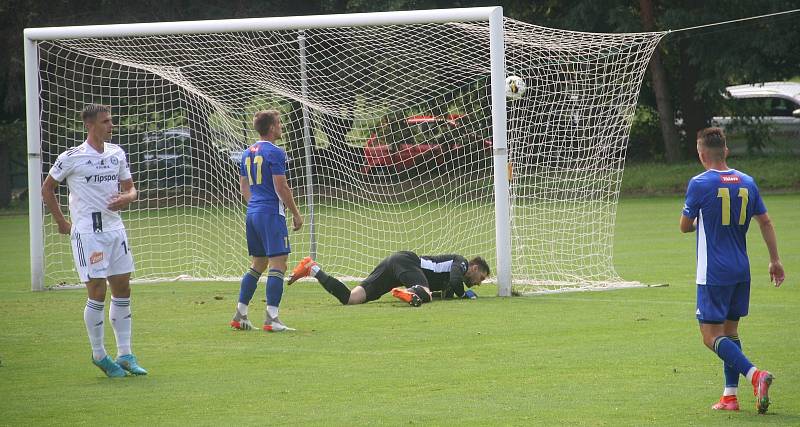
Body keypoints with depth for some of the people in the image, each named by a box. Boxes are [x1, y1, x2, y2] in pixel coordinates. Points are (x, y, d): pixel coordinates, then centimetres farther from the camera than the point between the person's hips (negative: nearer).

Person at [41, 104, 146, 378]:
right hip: (87, 232, -6)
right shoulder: (71, 158, -7)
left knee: (122, 290, 6)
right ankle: (98, 355, 6)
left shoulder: (116, 153, 9)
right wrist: (61, 222, 2)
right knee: (97, 293, -7)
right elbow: (47, 189, 4)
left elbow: (130, 188, 16)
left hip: (114, 229, 6)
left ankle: (125, 355, 13)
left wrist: (126, 198, -8)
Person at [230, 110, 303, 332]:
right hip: (271, 212, -9)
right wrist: (296, 214, -6)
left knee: (258, 264, 17)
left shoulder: (247, 153, 14)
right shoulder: (275, 153, -12)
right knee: (278, 263, -8)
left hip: (252, 213, 9)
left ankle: (240, 315, 15)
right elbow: (281, 187, -14)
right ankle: (271, 319, -15)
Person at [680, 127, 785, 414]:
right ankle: (730, 395, 11)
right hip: (741, 270, 6)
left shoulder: (699, 184, -10)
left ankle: (755, 374, -24)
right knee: (730, 330, 16)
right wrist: (775, 260, 18)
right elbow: (765, 222, 11)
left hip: (713, 272, -6)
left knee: (711, 337, -5)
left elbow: (685, 226, 0)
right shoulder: (746, 182, 6)